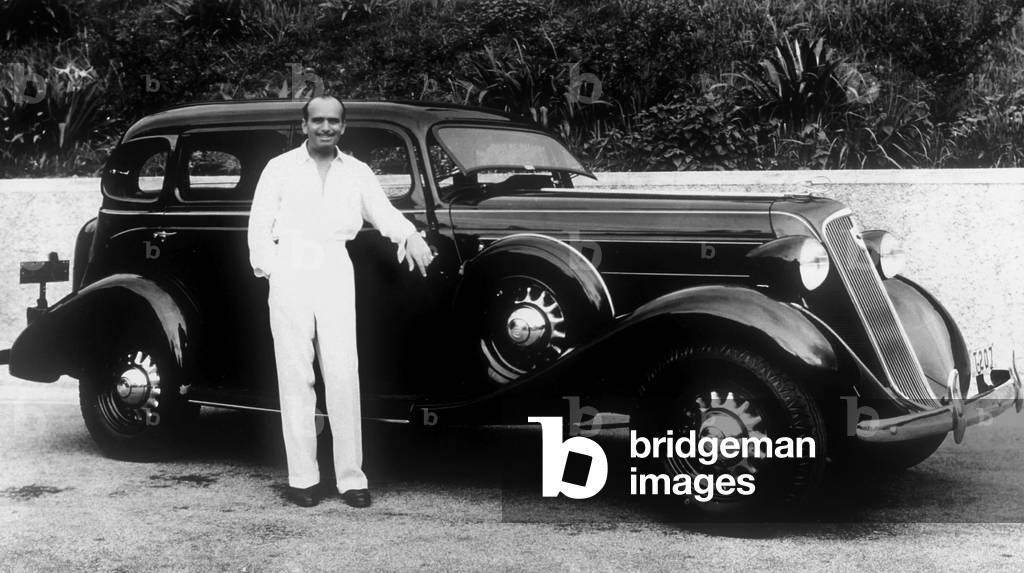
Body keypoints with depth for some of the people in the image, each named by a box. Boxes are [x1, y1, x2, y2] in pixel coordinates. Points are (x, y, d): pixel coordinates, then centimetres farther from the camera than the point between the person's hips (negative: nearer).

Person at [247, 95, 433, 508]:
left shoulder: (357, 172, 14)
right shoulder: (280, 168, 9)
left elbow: (384, 213, 8)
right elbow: (259, 225, 7)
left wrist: (411, 236, -12)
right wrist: (269, 268, -6)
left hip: (336, 277, 1)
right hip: (290, 276, -1)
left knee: (344, 376, -5)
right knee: (295, 377, -1)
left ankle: (351, 477, -2)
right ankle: (302, 478, 3)